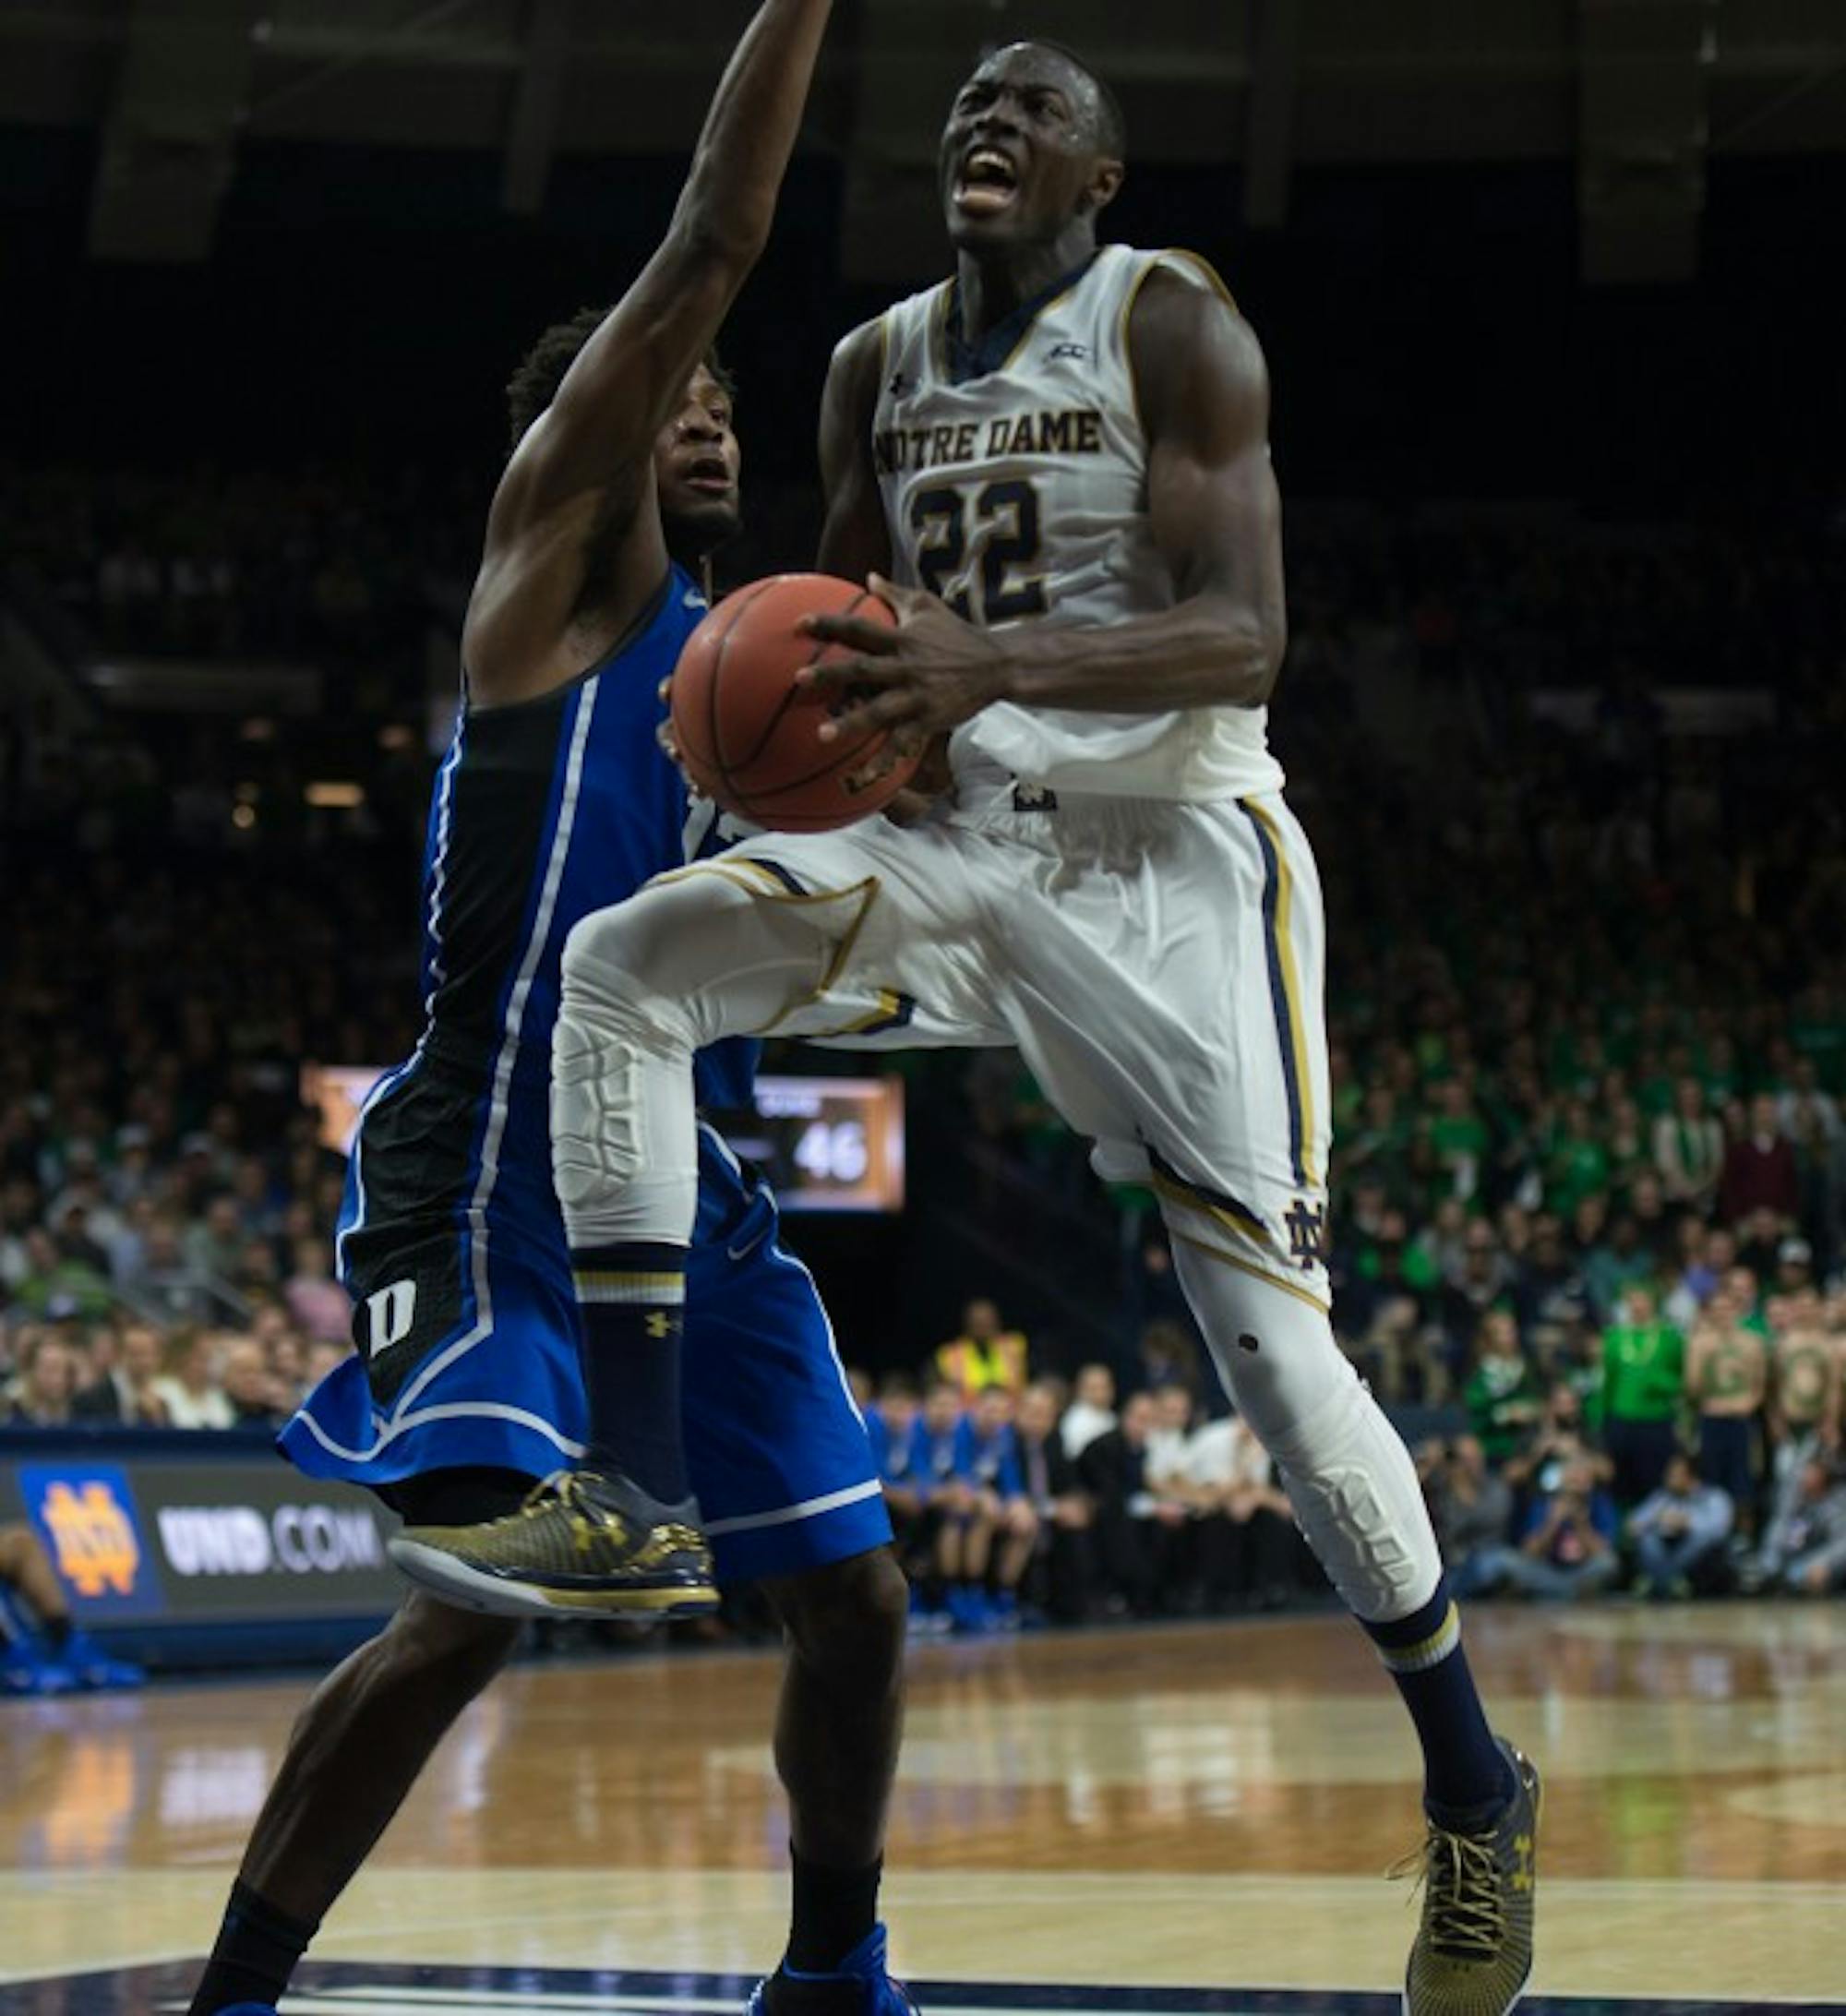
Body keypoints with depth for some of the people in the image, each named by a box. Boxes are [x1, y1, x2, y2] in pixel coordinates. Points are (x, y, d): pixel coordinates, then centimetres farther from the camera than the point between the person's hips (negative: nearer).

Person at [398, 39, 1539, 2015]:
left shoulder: (1172, 325, -9)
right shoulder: (878, 365, 11)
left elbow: (1243, 639, -18)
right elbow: (852, 622, 21)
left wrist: (995, 661, -34)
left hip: (1175, 854, -6)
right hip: (969, 840, 6)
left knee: (1269, 1341, -11)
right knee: (623, 966, -12)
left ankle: (1475, 1799, 4)